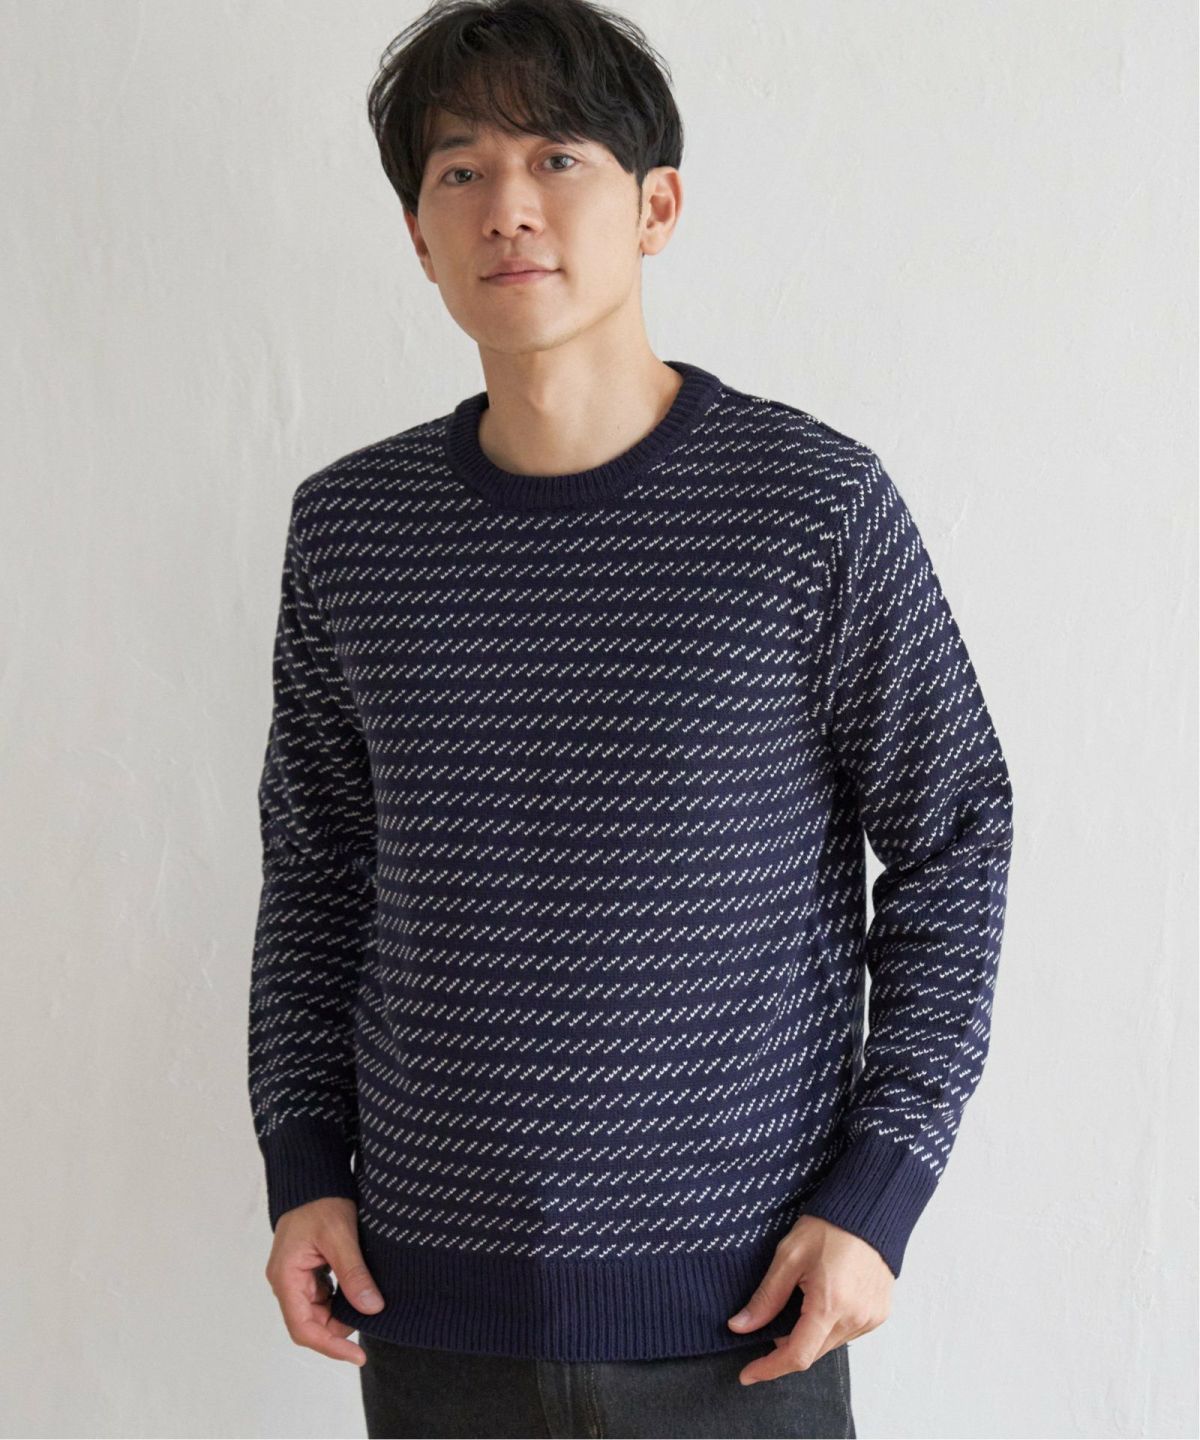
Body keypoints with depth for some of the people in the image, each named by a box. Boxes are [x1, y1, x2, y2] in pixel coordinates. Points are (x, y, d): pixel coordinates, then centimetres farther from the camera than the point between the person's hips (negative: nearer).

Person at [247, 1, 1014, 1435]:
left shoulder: (815, 503, -7)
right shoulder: (350, 526, 2)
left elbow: (952, 842, -2)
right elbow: (313, 868, 11)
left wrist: (878, 1189, -7)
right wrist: (302, 1162, 4)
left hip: (737, 1297, -2)